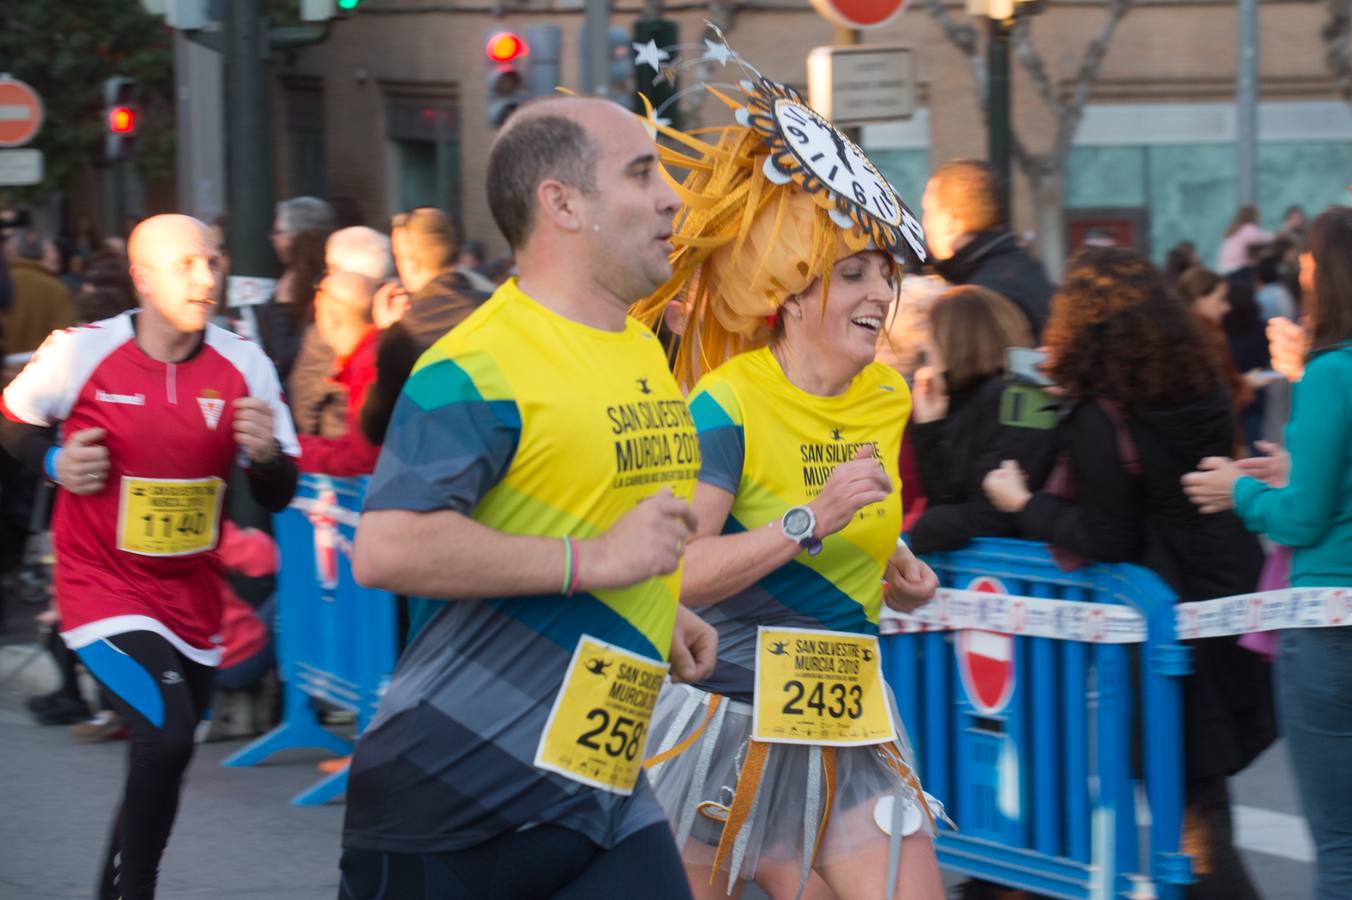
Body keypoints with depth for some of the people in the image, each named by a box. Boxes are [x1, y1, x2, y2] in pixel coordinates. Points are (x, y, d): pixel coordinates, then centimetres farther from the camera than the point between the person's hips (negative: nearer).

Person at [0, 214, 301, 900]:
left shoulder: (244, 366, -4)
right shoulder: (79, 353, -12)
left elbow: (278, 497, 2)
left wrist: (266, 455, -19)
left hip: (191, 598, 5)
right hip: (102, 585, -5)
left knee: (161, 754, 14)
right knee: (168, 732, -23)